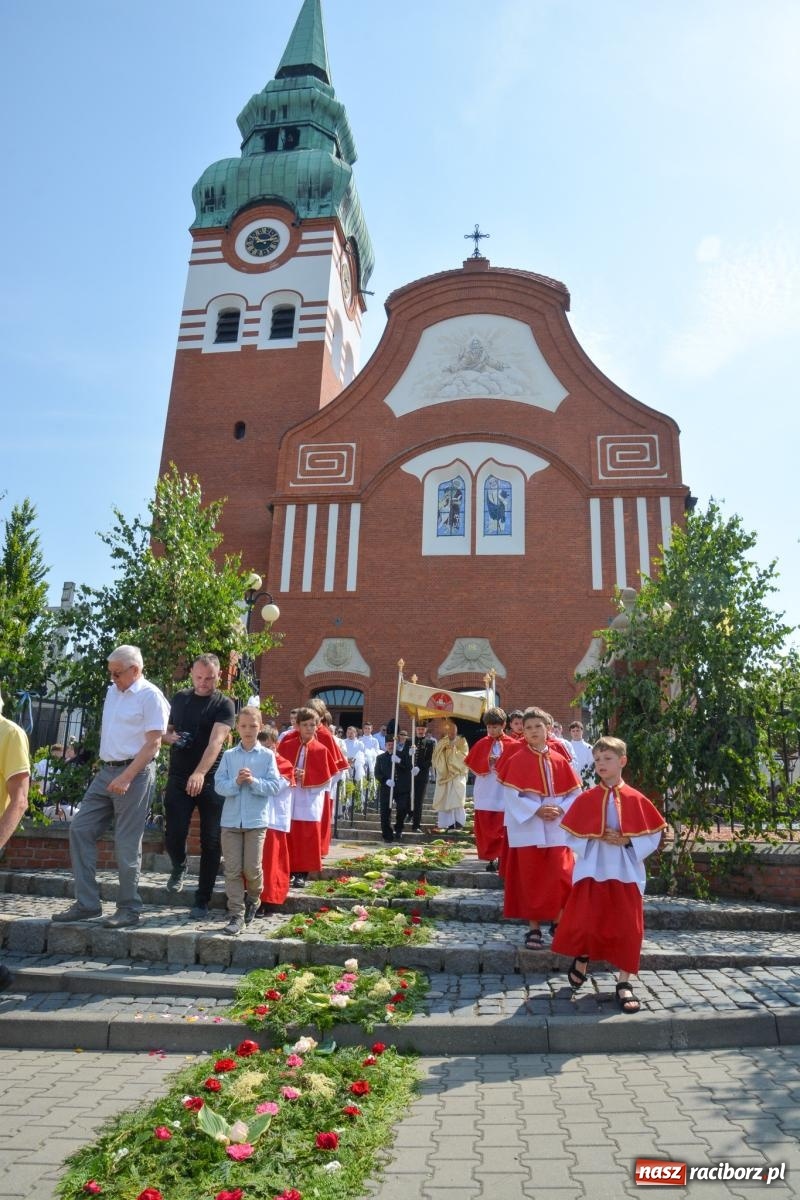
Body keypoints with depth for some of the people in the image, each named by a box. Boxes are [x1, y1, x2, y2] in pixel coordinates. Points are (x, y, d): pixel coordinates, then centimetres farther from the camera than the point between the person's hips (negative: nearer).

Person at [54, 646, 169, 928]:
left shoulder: (150, 696, -11)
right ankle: (86, 903, 13)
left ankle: (129, 909, 12)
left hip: (134, 774, -8)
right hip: (106, 771, 8)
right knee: (80, 829, 5)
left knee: (127, 844, -2)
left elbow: (153, 744, -16)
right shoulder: (112, 692, 13)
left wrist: (126, 778, -21)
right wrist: (110, 773, 14)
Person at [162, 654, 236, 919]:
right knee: (173, 837, -4)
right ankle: (179, 868, 30)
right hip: (178, 779, 3)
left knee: (211, 844, 1)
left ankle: (202, 901, 15)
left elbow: (216, 740, -20)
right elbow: (165, 731, 21)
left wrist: (200, 773, -35)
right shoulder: (179, 698, 9)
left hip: (210, 782, -3)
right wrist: (171, 737, -5)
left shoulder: (224, 704, -5)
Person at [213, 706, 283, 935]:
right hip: (231, 820, 2)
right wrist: (236, 782, -19)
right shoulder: (228, 755, 3)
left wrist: (254, 781, -19)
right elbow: (219, 785, -2)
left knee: (252, 868, 3)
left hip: (256, 820, -1)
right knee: (232, 870, 3)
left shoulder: (267, 755, -2)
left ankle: (253, 900, 32)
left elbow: (275, 786, -6)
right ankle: (236, 915, 11)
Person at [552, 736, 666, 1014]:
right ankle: (581, 959, 30)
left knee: (626, 927, 2)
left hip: (625, 873, 0)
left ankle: (624, 983, 15)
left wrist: (627, 841, -14)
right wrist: (594, 840, -14)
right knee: (585, 922, -1)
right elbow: (571, 835, 1)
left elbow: (653, 836, 1)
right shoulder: (586, 799, 0)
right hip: (592, 870, 0)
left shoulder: (636, 800, -1)